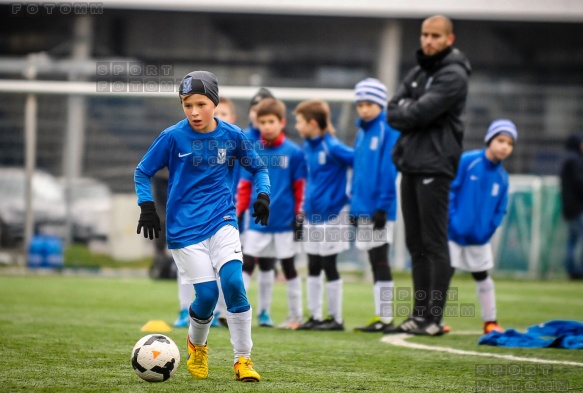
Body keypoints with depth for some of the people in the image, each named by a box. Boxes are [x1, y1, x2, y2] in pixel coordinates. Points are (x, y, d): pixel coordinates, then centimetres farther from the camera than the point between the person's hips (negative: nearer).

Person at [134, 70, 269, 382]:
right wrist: (147, 207, -8)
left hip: (222, 220, 1)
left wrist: (263, 195, -2)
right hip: (185, 228, -1)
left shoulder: (232, 136, 0)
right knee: (207, 294, -9)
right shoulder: (173, 137, -5)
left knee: (234, 282, -19)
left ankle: (243, 359, -7)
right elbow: (142, 172, 5)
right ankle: (196, 344, 24)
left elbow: (258, 168, 15)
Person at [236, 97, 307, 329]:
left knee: (289, 267, 8)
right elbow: (245, 185, 6)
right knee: (247, 264, -3)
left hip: (284, 222, -2)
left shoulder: (293, 153, -5)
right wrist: (238, 212, -1)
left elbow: (300, 187, -2)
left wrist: (300, 215, -4)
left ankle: (296, 315, 17)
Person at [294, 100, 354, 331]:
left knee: (329, 267, 0)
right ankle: (315, 317, 17)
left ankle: (336, 318, 9)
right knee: (313, 268, 10)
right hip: (312, 215, 8)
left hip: (331, 216, -8)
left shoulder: (332, 147, -18)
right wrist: (303, 208, 18)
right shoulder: (307, 146, 7)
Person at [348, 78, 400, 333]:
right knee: (375, 262, 10)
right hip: (363, 208, 8)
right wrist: (354, 203, 16)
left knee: (380, 261, -5)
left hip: (378, 208, -8)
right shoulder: (361, 132, 13)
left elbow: (388, 169, -16)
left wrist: (383, 206, -19)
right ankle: (381, 315, 14)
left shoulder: (388, 130, -11)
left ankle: (385, 317, -2)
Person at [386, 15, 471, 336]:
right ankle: (419, 315, 15)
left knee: (435, 245, -8)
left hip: (434, 167, -8)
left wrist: (405, 111, 0)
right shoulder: (416, 73, 18)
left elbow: (421, 112, -18)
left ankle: (434, 318, -8)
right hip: (410, 165, 8)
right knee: (416, 245, 10)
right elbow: (393, 113, 7)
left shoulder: (453, 76, -8)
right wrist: (413, 114, -10)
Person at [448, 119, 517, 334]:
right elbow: (448, 190, -14)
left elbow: (499, 210, 8)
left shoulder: (502, 177, 0)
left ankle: (490, 322, 23)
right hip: (454, 234, -5)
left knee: (482, 276, 14)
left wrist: (488, 230, -4)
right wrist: (452, 220, -17)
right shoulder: (466, 161, -15)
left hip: (480, 238, 5)